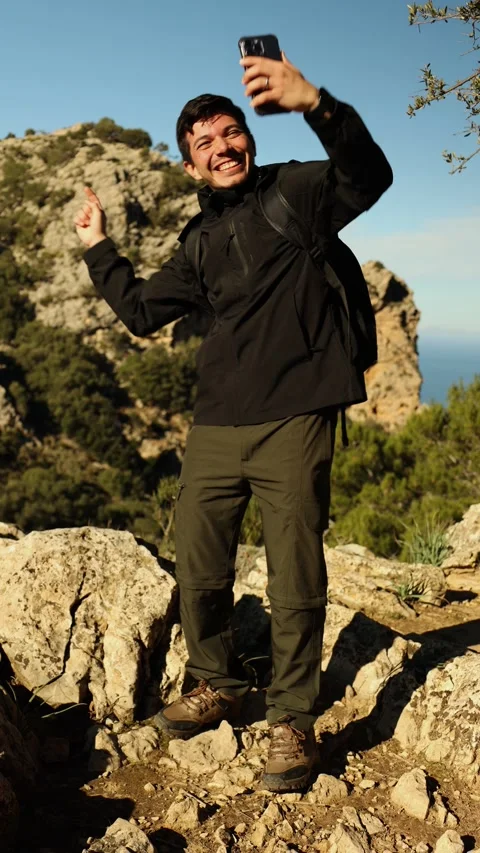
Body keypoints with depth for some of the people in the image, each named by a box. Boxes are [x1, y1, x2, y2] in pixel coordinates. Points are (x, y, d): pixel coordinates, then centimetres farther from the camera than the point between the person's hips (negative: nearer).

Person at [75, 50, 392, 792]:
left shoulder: (297, 192, 1)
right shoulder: (201, 241, 17)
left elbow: (368, 176, -20)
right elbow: (140, 311, 26)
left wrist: (315, 104, -35)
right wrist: (99, 249, 23)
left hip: (294, 422, -5)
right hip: (215, 427, 6)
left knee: (295, 583, 0)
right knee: (198, 572, 10)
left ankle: (293, 718, 18)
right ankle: (217, 685, 33)